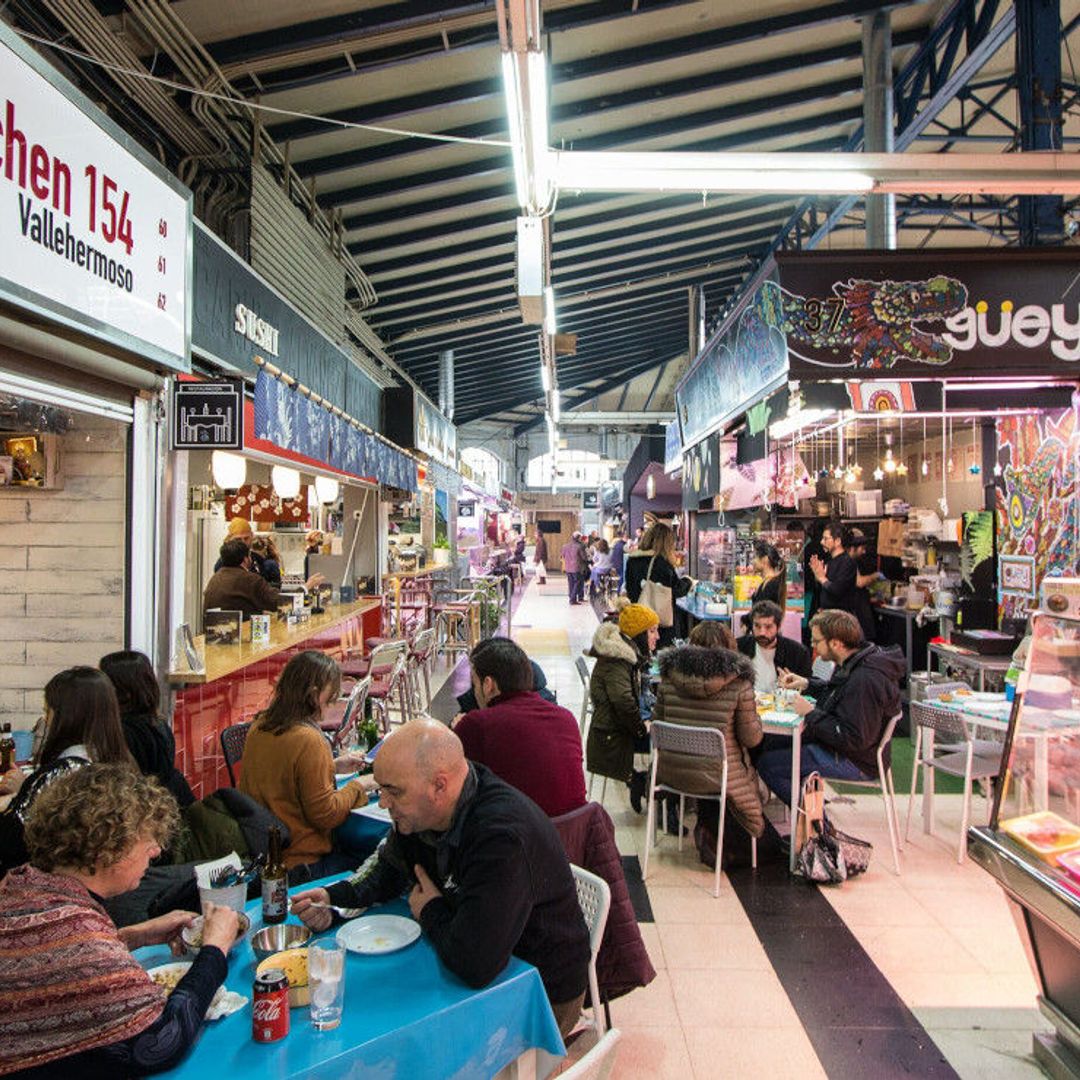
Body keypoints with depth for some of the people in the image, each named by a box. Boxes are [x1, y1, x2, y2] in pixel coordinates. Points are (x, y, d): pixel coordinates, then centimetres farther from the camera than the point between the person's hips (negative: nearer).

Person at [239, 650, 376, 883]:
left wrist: (333, 765, 16)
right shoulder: (307, 739, -25)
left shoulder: (260, 725, 0)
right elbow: (326, 815, -19)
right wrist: (357, 786, -4)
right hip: (298, 863, -8)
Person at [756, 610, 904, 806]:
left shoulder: (865, 680, -31)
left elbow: (854, 739, -30)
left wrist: (811, 713, -22)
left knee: (766, 764, -12)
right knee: (769, 742, 15)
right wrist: (806, 684, 8)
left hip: (854, 762, -11)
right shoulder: (855, 663, 2)